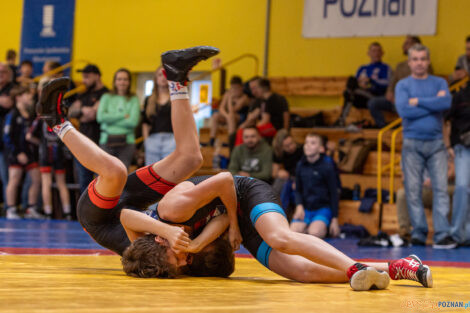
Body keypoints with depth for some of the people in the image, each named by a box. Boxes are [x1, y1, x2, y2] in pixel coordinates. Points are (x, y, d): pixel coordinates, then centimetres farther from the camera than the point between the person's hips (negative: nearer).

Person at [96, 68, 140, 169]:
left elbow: (133, 121, -6)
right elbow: (100, 117, -3)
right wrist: (123, 115, -4)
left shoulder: (134, 99, 7)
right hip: (107, 141, 1)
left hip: (126, 142, -1)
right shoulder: (106, 97, 12)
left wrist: (112, 119, -4)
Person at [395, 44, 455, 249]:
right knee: (413, 190, -1)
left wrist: (418, 101, -9)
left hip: (436, 142, 1)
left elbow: (447, 103, -10)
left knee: (441, 187, -9)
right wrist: (434, 103, -6)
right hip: (412, 144, 0)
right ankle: (418, 232, 6)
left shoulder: (439, 83, 11)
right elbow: (403, 110, -11)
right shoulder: (403, 85, 7)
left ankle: (442, 235, -12)